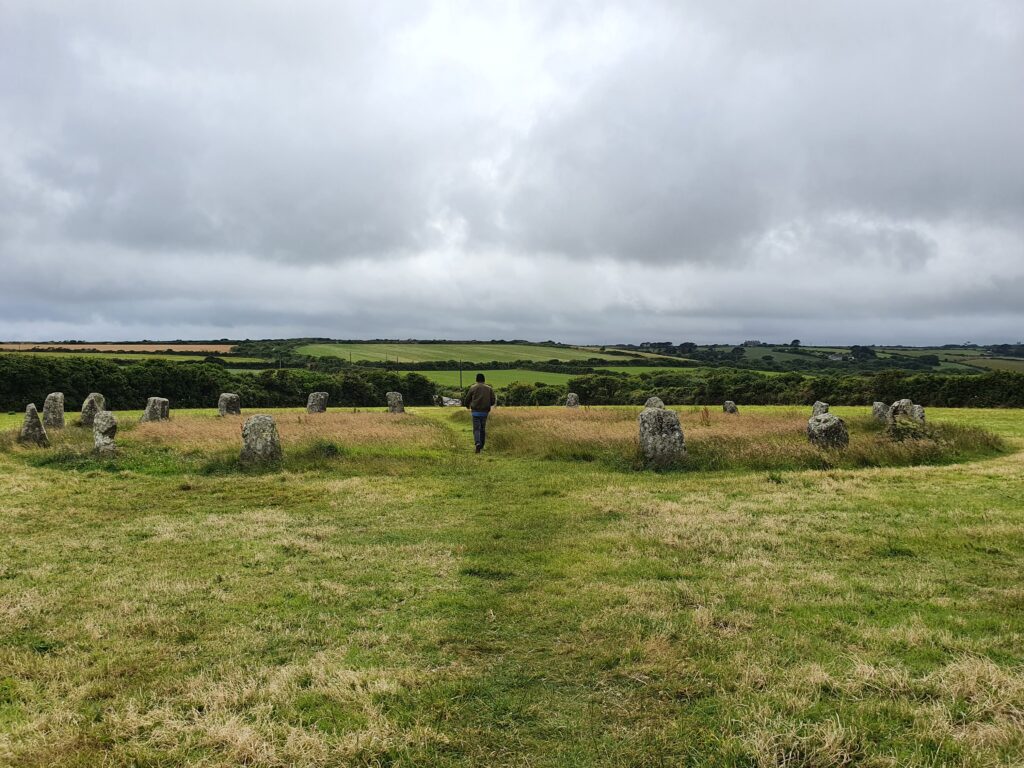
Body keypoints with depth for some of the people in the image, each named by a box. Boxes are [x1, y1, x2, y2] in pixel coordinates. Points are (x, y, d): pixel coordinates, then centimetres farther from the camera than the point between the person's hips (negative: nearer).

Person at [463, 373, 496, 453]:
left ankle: (478, 443, -26)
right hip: (485, 412, 2)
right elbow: (493, 401, 4)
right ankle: (481, 446, 21)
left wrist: (468, 407, 26)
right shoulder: (489, 389, 5)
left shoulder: (473, 388, 0)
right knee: (483, 429, 15)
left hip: (475, 411, -2)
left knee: (476, 429, -2)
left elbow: (467, 400, 4)